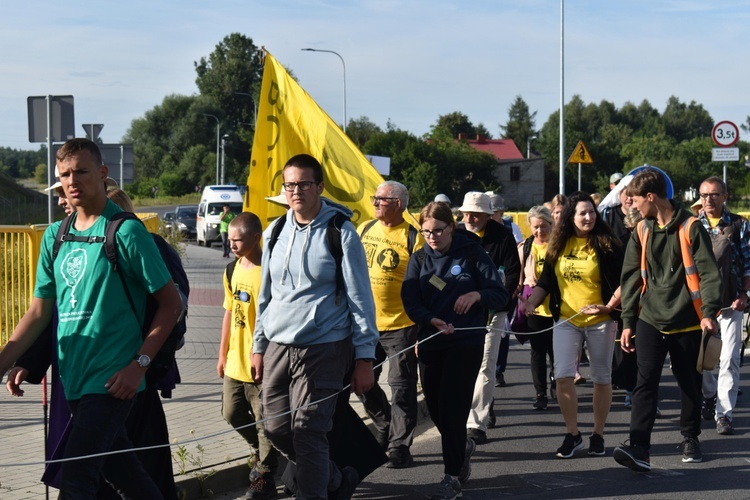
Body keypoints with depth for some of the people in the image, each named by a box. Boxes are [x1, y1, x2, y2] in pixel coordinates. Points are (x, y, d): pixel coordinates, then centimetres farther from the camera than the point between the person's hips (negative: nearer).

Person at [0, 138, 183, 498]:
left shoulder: (126, 232, -8)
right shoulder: (54, 236, 9)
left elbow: (171, 303, -7)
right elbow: (39, 311, 11)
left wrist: (139, 364, -13)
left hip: (111, 380, -6)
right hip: (73, 377, 6)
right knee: (119, 470, 16)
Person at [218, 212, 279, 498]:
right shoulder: (232, 270, 7)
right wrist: (223, 354, 17)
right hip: (236, 361, 8)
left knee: (265, 420, 2)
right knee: (232, 413, 17)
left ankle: (264, 477, 14)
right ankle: (260, 450, 40)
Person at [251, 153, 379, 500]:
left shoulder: (340, 233, -7)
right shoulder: (275, 232, 9)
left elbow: (360, 299, -6)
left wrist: (364, 357, -9)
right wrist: (259, 347, 16)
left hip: (323, 349, -6)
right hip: (278, 347, 6)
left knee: (308, 432, -10)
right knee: (277, 430, 7)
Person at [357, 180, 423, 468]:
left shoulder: (413, 238, -9)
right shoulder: (364, 230, 8)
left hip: (401, 326, -6)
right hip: (366, 324, 6)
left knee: (401, 388, 0)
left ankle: (399, 447, 7)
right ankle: (387, 428, 32)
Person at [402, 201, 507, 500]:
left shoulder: (472, 254, -2)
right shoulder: (419, 259, 7)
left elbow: (501, 296, 0)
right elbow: (410, 302, -2)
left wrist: (477, 295, -20)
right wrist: (432, 320, -21)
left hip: (466, 342, -4)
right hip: (431, 341, 4)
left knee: (451, 407, -9)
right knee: (434, 407, 6)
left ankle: (452, 476, 1)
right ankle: (462, 447, 35)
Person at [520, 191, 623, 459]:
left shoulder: (606, 245, -4)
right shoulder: (558, 246, 5)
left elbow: (624, 281, -3)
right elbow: (546, 281, 10)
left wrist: (609, 306, -16)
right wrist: (531, 302, -6)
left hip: (600, 321, -2)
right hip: (566, 320, 2)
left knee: (601, 378, 6)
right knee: (563, 375, -8)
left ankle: (598, 434, 19)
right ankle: (572, 434, 6)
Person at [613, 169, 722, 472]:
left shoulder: (690, 227, -4)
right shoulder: (642, 231, 9)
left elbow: (708, 272, -8)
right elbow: (632, 277, 12)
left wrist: (709, 312, -19)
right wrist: (628, 321, 9)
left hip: (686, 321, -2)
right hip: (650, 319, 3)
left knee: (689, 384, 10)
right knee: (645, 381, -10)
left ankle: (690, 439, 30)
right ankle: (639, 449, -18)